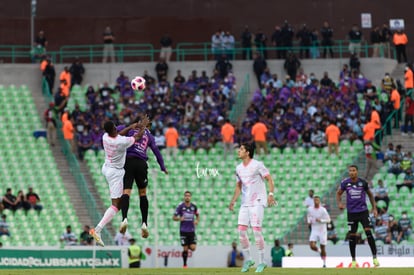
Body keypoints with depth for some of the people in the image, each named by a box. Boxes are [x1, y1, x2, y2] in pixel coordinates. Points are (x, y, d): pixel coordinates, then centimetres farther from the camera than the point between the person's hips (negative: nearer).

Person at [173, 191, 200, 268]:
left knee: (193, 248, -9)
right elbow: (174, 217, 0)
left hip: (192, 230, 2)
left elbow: (197, 215, 18)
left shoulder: (194, 206, 3)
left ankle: (188, 246, 27)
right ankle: (184, 264, 12)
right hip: (183, 231, -2)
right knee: (185, 249, -4)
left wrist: (197, 220, -4)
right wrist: (179, 219, -21)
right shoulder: (180, 206, -5)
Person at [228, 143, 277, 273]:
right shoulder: (239, 168, 12)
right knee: (241, 230, -2)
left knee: (256, 230, -12)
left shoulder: (257, 165, -7)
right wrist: (233, 201, 10)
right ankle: (248, 260, 10)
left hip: (257, 202, -6)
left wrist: (270, 194, -22)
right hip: (245, 203, 6)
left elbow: (269, 179, -7)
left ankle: (261, 262, -3)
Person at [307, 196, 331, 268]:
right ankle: (319, 251, 19)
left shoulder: (323, 210, -12)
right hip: (314, 230, 3)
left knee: (322, 248, 4)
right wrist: (309, 221, 0)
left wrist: (320, 220, -24)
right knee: (312, 246, -16)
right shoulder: (310, 209, 0)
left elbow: (328, 220, -9)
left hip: (322, 231, -3)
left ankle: (324, 263, 19)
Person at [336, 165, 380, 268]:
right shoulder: (345, 183, -2)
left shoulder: (363, 182, -3)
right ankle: (353, 260, 17)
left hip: (363, 211, -1)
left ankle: (375, 257, -11)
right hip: (351, 212, 1)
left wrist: (374, 208, 8)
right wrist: (339, 203, -6)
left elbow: (370, 194, 11)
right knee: (352, 236, 4)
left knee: (368, 232, -14)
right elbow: (338, 193, 13)